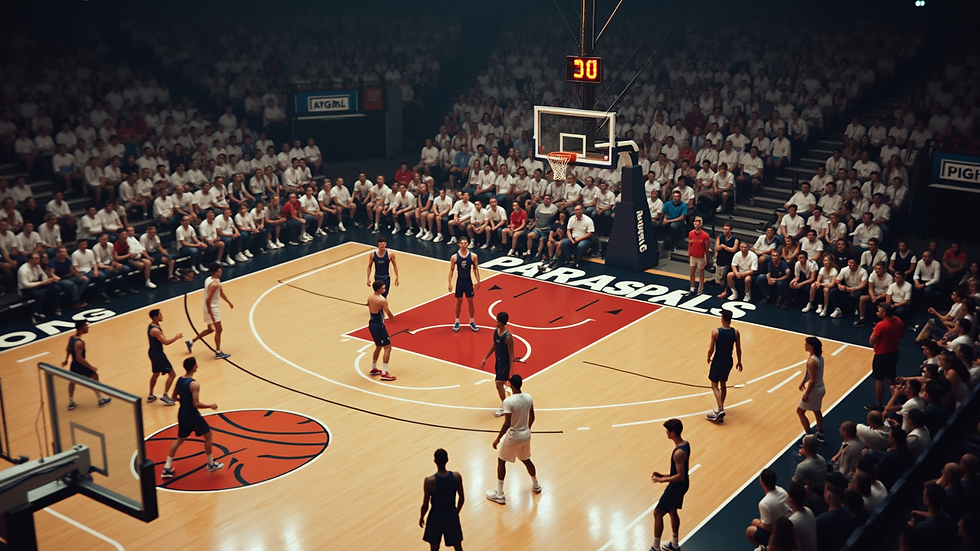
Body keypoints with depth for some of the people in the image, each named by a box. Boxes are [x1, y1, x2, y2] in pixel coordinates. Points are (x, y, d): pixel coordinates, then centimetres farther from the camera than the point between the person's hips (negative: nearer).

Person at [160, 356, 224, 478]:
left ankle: (167, 468, 18)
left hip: (182, 414, 7)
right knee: (208, 435, 13)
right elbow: (196, 404, -27)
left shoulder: (179, 380, -1)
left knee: (179, 439, 21)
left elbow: (174, 397, 11)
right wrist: (210, 406, -13)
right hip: (192, 415, -7)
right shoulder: (194, 384, -25)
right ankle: (211, 464, 22)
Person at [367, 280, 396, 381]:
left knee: (378, 346, 26)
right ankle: (384, 373, -3)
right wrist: (393, 317, 6)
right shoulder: (382, 300, -21)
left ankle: (373, 369, 36)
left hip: (371, 324, 9)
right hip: (379, 326, -9)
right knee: (388, 348, -1)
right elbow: (390, 315, -15)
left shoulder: (370, 298, 4)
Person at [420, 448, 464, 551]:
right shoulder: (457, 477, -17)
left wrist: (421, 517, 5)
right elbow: (462, 498, -4)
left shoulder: (429, 481, -25)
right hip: (452, 516, 2)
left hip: (435, 517, -2)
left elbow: (425, 505, -15)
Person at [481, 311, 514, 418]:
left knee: (499, 384, -6)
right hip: (498, 360, 8)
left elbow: (511, 354, -22)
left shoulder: (508, 337, -27)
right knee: (500, 381, 24)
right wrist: (485, 359, 13)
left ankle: (504, 408, 9)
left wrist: (510, 371, -22)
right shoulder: (496, 332, -4)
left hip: (505, 362, -8)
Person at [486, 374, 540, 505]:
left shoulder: (508, 401, -24)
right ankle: (536, 486, 45)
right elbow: (531, 418, 6)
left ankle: (499, 494, 15)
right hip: (526, 435, 6)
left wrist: (497, 439, -15)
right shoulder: (529, 398, -5)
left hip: (513, 436, -6)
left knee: (501, 461, 12)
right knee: (526, 460, 28)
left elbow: (507, 424, -25)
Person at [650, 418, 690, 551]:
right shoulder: (686, 444, 0)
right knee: (672, 511, 25)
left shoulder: (678, 453, -30)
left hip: (677, 486, -10)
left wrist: (661, 480, -19)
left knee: (657, 513, 3)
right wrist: (664, 475, 9)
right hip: (682, 484, 10)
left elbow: (680, 476, -28)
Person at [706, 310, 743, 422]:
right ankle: (721, 408, 30)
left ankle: (720, 409, -9)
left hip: (718, 361, -4)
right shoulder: (735, 332, -9)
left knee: (714, 385, 6)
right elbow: (738, 349, 0)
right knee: (723, 384, 21)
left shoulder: (715, 332, -20)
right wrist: (739, 362, 15)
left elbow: (711, 349, -15)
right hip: (728, 361, 4)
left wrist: (708, 358, 5)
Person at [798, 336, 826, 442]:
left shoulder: (811, 361, -28)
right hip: (821, 388, 9)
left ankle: (809, 436, 10)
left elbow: (812, 380, -26)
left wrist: (806, 394, -19)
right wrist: (803, 382, 22)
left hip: (814, 390, -9)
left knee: (800, 411, 7)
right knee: (817, 411, 25)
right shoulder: (820, 357, 0)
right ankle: (820, 434, 38)